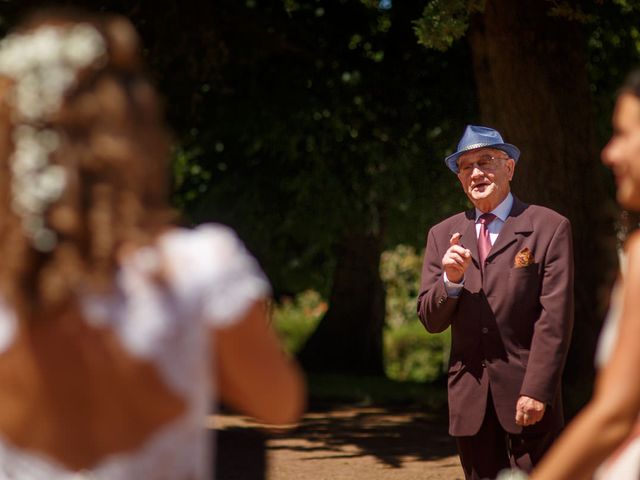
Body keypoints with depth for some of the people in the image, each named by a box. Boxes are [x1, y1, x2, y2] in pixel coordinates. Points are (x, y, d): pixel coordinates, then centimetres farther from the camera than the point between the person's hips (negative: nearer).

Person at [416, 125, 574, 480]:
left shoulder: (549, 228, -1)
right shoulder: (443, 236, 12)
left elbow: (555, 318, -7)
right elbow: (430, 320, 9)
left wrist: (536, 389, -15)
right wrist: (451, 280, -11)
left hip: (526, 393, -4)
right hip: (470, 398, 4)